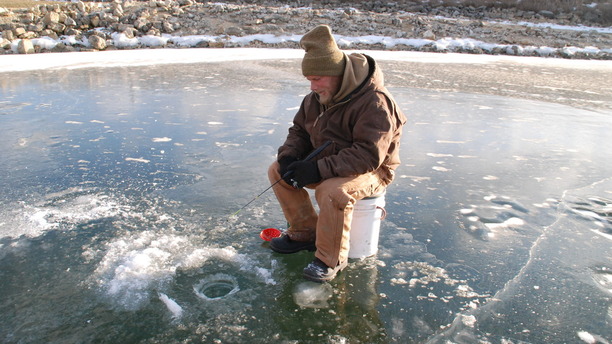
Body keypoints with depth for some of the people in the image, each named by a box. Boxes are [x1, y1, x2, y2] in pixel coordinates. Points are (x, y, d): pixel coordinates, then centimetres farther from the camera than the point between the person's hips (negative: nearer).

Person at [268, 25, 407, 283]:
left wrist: (320, 169, -36)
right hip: (328, 163, 8)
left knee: (333, 191, -38)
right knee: (277, 170, -3)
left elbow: (369, 155, -32)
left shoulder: (374, 101, -25)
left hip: (371, 172, -8)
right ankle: (305, 233, 8)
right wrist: (288, 156, -12)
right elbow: (299, 130, 11)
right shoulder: (317, 96, 1)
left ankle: (331, 259, -15)